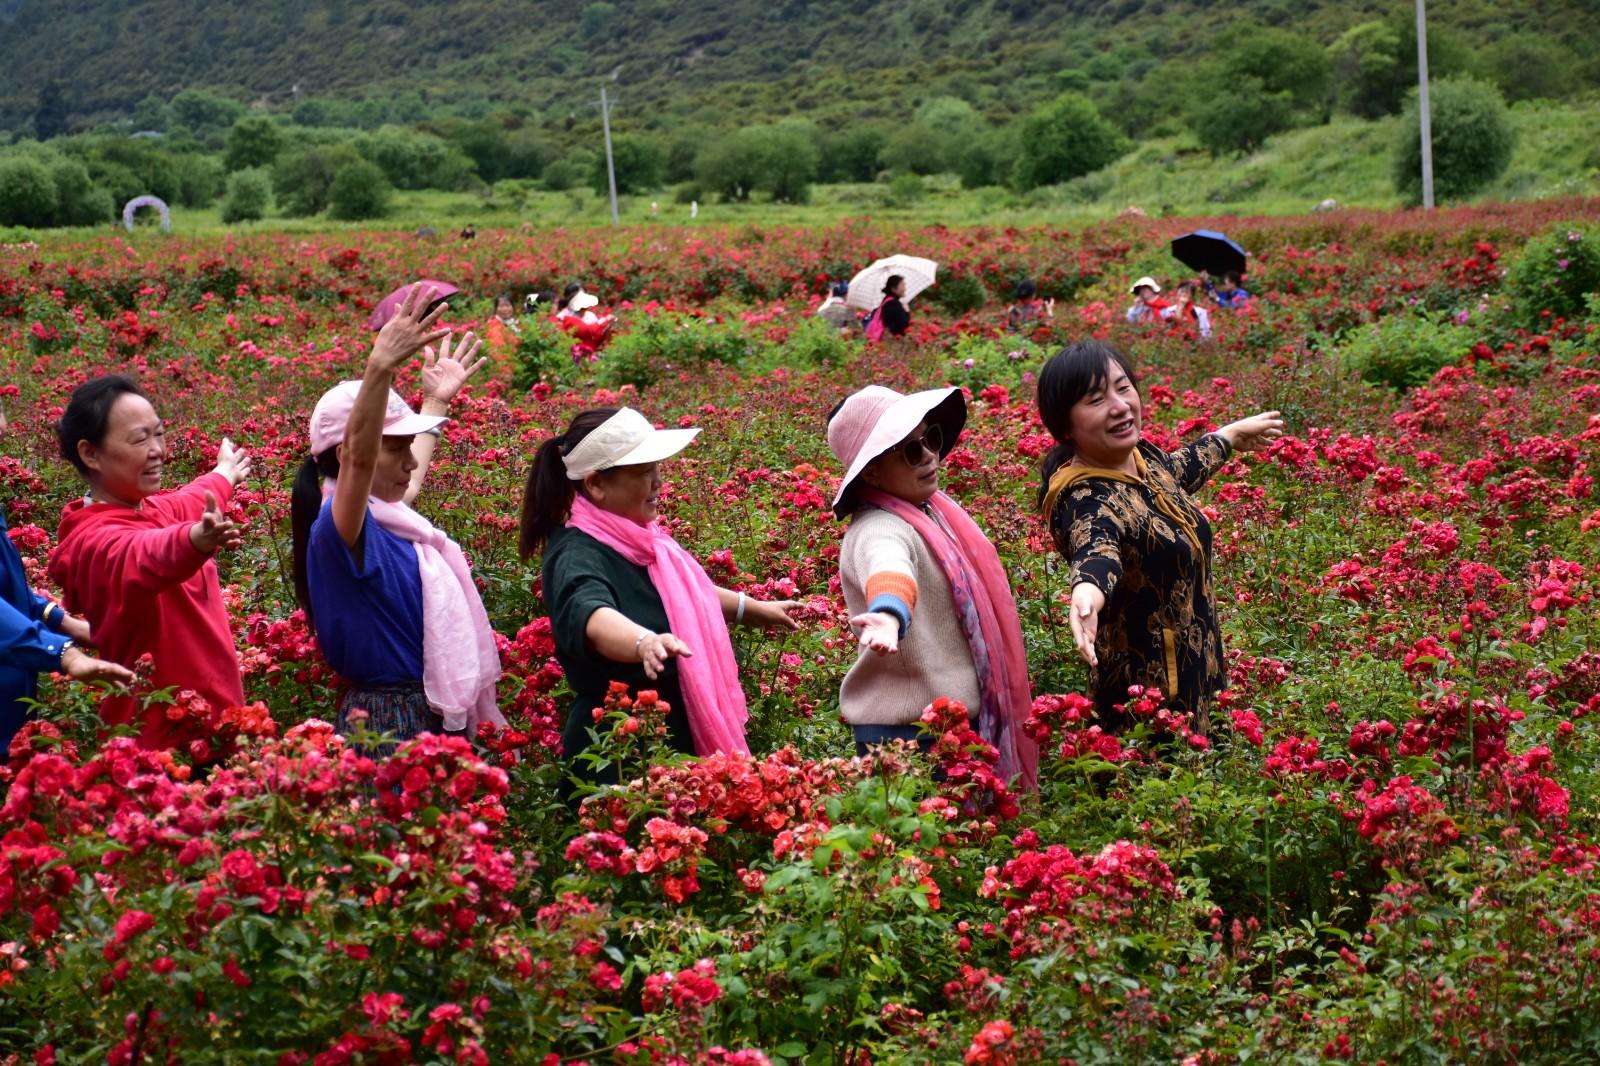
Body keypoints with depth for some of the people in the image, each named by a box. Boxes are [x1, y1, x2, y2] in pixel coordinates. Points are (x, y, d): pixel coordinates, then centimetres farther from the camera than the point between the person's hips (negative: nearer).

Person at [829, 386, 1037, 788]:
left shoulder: (933, 509, 7)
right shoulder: (879, 530, -22)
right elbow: (888, 567, -46)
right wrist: (890, 614, -65)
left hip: (965, 715, 9)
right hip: (912, 730, -9)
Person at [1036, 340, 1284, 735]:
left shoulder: (1140, 456, -1)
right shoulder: (1085, 500, -26)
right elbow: (1097, 549, -48)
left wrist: (1234, 433, 41)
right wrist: (1087, 592, -71)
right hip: (1146, 691, -8)